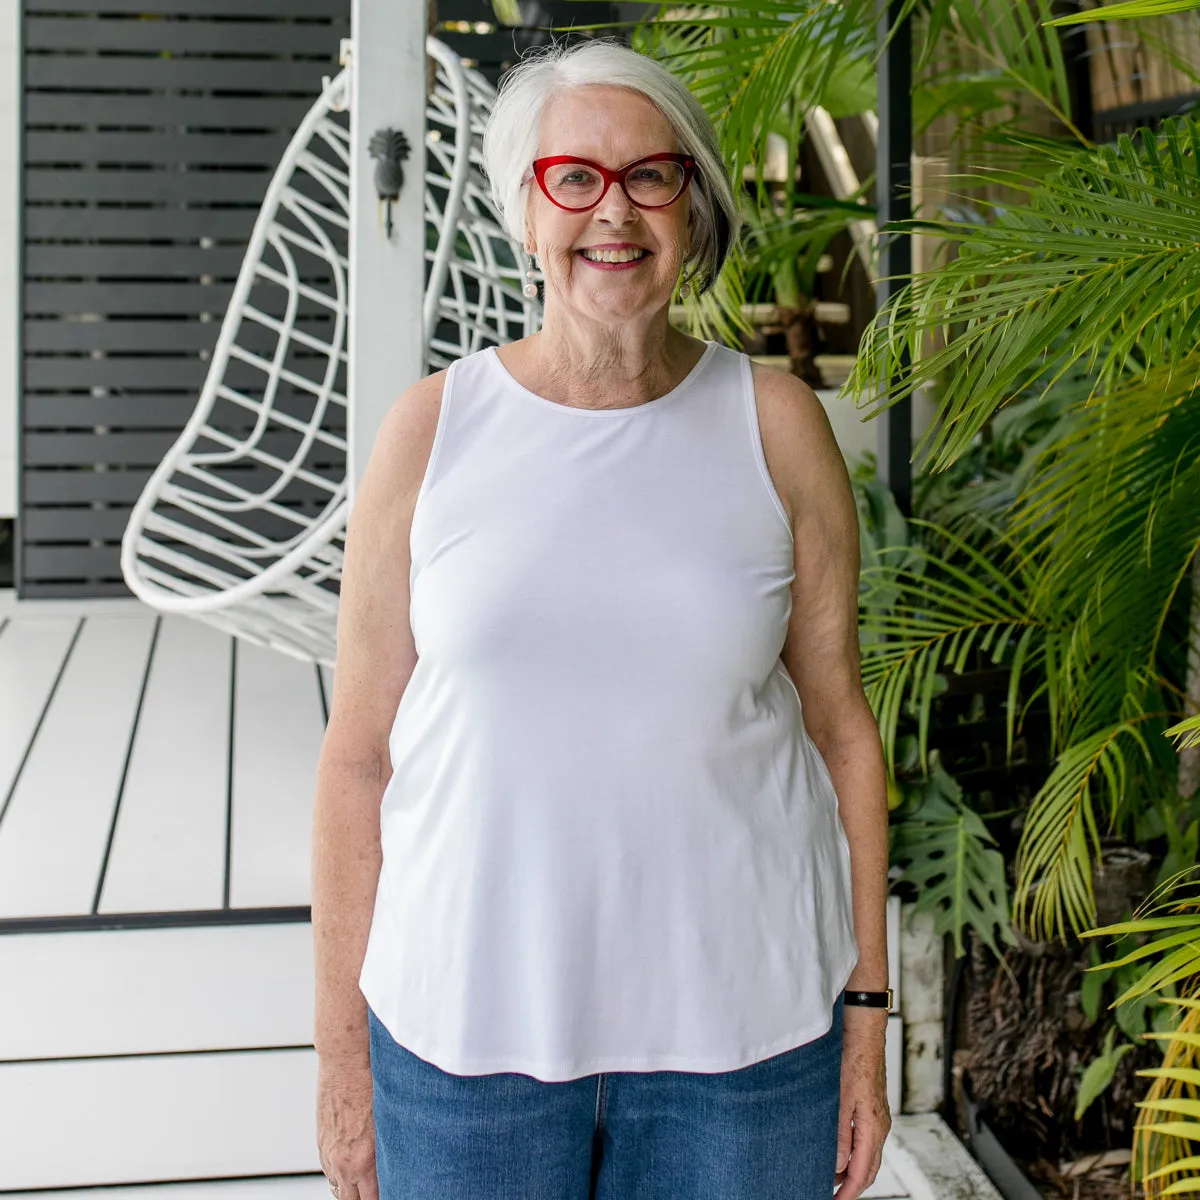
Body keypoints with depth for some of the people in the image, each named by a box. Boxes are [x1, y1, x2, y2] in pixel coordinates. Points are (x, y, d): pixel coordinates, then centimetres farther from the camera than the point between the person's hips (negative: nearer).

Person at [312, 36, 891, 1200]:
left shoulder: (774, 426, -1)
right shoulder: (433, 428, -2)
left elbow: (838, 723, 2)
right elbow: (358, 755, -1)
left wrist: (865, 1020, 1)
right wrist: (342, 1052, -1)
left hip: (744, 1023, 1)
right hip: (465, 1026, 0)